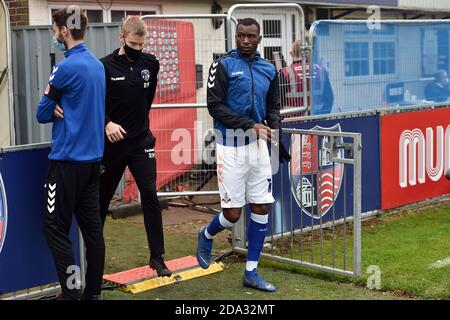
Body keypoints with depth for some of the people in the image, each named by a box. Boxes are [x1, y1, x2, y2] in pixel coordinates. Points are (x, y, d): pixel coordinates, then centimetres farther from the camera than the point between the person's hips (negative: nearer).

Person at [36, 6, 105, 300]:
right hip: (93, 157, 8)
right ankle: (93, 291, 17)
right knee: (92, 226, 10)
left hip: (68, 159, -8)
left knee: (56, 228, -1)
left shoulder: (66, 68, -16)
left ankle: (73, 293, -3)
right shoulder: (98, 65, 10)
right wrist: (62, 109, 0)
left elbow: (43, 114, -8)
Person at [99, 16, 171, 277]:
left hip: (141, 141, 2)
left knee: (150, 195, -7)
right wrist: (107, 123, -23)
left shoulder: (151, 64, 2)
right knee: (102, 197, 12)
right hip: (112, 142, -2)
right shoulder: (105, 66, -9)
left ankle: (157, 257, 0)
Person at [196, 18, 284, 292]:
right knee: (233, 213, -3)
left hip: (258, 144, 5)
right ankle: (207, 235, 31)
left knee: (262, 207, 4)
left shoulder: (268, 69, 9)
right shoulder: (223, 66, -6)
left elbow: (274, 106, 15)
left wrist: (274, 125, -7)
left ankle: (251, 272, 16)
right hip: (231, 143, -5)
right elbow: (215, 106, -12)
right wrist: (250, 125, -18)